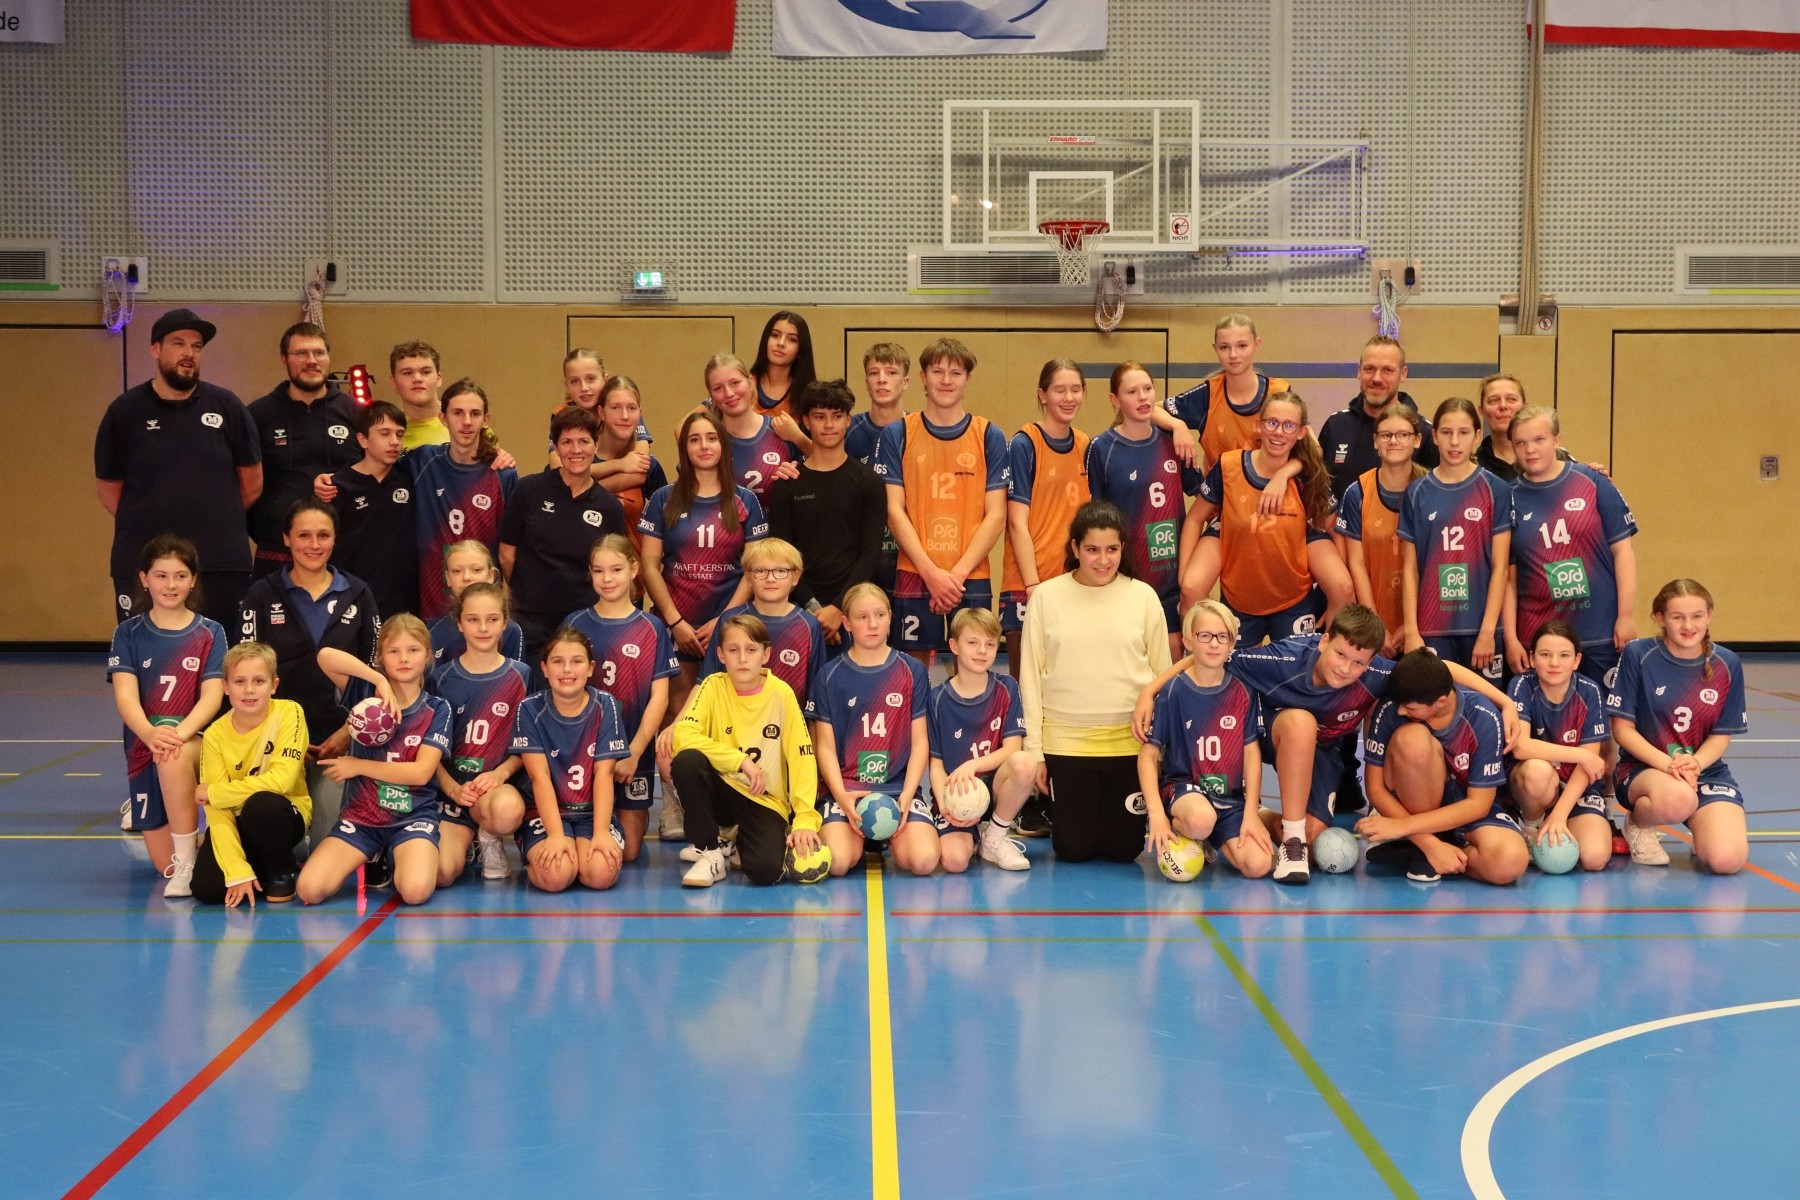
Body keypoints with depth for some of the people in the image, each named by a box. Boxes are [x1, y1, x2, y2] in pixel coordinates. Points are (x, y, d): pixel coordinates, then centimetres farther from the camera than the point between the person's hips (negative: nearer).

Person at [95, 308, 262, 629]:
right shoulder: (125, 411, 2)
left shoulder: (227, 407, 2)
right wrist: (146, 526, 8)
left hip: (223, 564, 0)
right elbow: (109, 488, 9)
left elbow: (252, 481, 9)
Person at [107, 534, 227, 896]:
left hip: (197, 744, -2)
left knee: (175, 757, -41)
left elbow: (212, 696, -9)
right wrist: (151, 734, -31)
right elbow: (125, 696, -10)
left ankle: (188, 862, -28)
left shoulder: (210, 634, 1)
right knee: (164, 864, -3)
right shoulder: (129, 634, 3)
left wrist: (180, 733, -30)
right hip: (144, 748, 2)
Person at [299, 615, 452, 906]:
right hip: (361, 815, 2)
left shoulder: (436, 710, 1)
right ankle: (370, 858, 14)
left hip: (413, 816, -2)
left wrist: (358, 766, -7)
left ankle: (393, 860, 8)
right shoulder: (366, 693, 3)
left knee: (416, 891, -31)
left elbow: (421, 772, -10)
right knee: (310, 890, -18)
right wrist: (380, 680, -18)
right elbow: (326, 656, -15)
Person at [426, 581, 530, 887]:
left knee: (507, 810, -40)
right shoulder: (441, 677, 5)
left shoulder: (520, 675, 4)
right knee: (443, 873, -25)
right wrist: (453, 788, -11)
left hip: (499, 784, -1)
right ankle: (468, 843, 14)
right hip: (451, 787, 1)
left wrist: (501, 773, -13)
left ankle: (489, 840, -1)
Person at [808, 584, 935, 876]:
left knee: (923, 860, -23)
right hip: (846, 787, -1)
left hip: (900, 787, 1)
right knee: (837, 861, -27)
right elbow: (825, 745, 3)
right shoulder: (830, 676, 4)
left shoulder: (912, 671, 7)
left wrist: (906, 795, -9)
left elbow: (920, 742, 6)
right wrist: (841, 795, -13)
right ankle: (861, 838, 10)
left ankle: (892, 838, 12)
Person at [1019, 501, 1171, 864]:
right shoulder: (1046, 596, -1)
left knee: (1124, 848, 4)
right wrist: (1034, 750, 0)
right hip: (1065, 739, 0)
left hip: (1130, 741, 1)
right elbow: (1030, 676, 2)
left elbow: (1162, 673, 7)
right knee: (1074, 848, 2)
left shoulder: (1144, 596, 0)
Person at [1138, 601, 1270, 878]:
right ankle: (1176, 828, -3)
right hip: (1182, 786, -3)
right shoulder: (1173, 691, -7)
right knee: (1202, 819, -39)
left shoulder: (1242, 691, 0)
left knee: (1258, 865, -19)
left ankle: (1215, 842, 12)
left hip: (1231, 796, 3)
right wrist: (1157, 814, -19)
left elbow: (1252, 752, 1)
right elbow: (1148, 753, -8)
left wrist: (1251, 813, -7)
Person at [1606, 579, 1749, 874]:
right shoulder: (1638, 655, -8)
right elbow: (1623, 728, -6)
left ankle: (1703, 831, 15)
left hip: (1707, 771, 3)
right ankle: (1638, 824, -3)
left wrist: (1693, 764, -18)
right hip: (1643, 769, -2)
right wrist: (1666, 763, -21)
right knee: (1678, 799, -40)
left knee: (1727, 860, -24)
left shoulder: (1727, 665, 0)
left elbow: (1722, 735, 4)